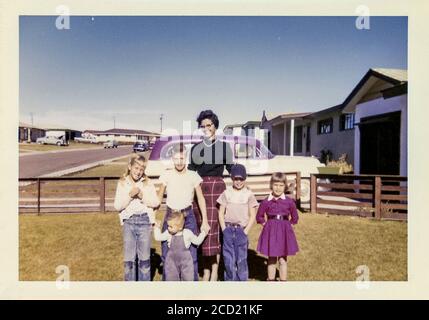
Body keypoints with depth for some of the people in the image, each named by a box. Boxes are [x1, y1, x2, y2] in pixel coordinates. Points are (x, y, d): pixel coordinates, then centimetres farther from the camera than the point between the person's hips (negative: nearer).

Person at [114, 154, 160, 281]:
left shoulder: (148, 183, 2)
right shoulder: (122, 183, 3)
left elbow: (156, 203, -2)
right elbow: (117, 206, -2)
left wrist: (142, 195, -15)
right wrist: (130, 195, -15)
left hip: (145, 220, 0)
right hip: (129, 221, 0)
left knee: (144, 257, 9)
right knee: (129, 258, 6)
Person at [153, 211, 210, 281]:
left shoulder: (187, 233, -11)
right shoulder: (168, 233, -5)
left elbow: (197, 241, 1)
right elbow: (158, 237, 6)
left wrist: (203, 233, -7)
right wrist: (157, 228, 3)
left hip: (185, 260, -2)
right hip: (172, 260, 2)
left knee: (188, 279, 4)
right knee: (170, 278, 7)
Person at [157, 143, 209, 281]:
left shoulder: (193, 175, -4)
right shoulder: (167, 175, -2)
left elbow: (201, 198, 2)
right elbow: (159, 197, 5)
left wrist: (205, 221, -1)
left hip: (188, 216, -1)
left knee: (191, 253, 1)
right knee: (166, 252, 8)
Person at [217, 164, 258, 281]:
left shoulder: (249, 195, 0)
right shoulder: (226, 193, 4)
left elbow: (252, 216, 0)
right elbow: (221, 213, 6)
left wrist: (245, 232, -7)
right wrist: (224, 230, -3)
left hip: (242, 230, -1)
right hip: (228, 230, 2)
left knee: (241, 260, 3)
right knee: (228, 260, 5)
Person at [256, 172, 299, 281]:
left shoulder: (289, 202, -4)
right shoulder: (266, 202, -5)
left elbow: (294, 218, 9)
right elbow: (259, 216, 8)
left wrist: (287, 225, 1)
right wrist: (265, 224, 0)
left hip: (284, 232, 0)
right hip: (270, 232, 0)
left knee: (282, 260, 8)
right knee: (271, 259, 11)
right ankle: (271, 280, 26)